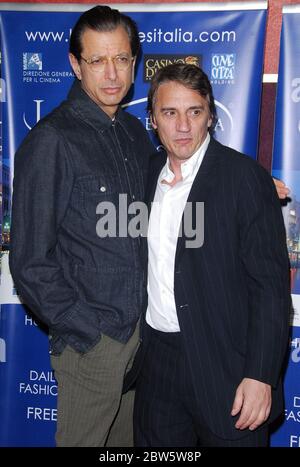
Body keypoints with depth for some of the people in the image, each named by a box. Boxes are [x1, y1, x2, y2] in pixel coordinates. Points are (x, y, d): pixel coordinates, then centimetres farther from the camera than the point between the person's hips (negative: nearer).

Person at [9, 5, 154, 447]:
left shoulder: (135, 133, 7)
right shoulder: (51, 140, -14)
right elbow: (30, 264, -14)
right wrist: (87, 332, -14)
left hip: (142, 326, 6)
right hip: (91, 341, -6)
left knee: (128, 438, 21)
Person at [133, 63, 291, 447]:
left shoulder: (245, 178, -12)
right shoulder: (150, 172, 7)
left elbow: (270, 284, -14)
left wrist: (261, 375, -17)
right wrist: (139, 346, 10)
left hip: (224, 366, -5)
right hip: (156, 361, 6)